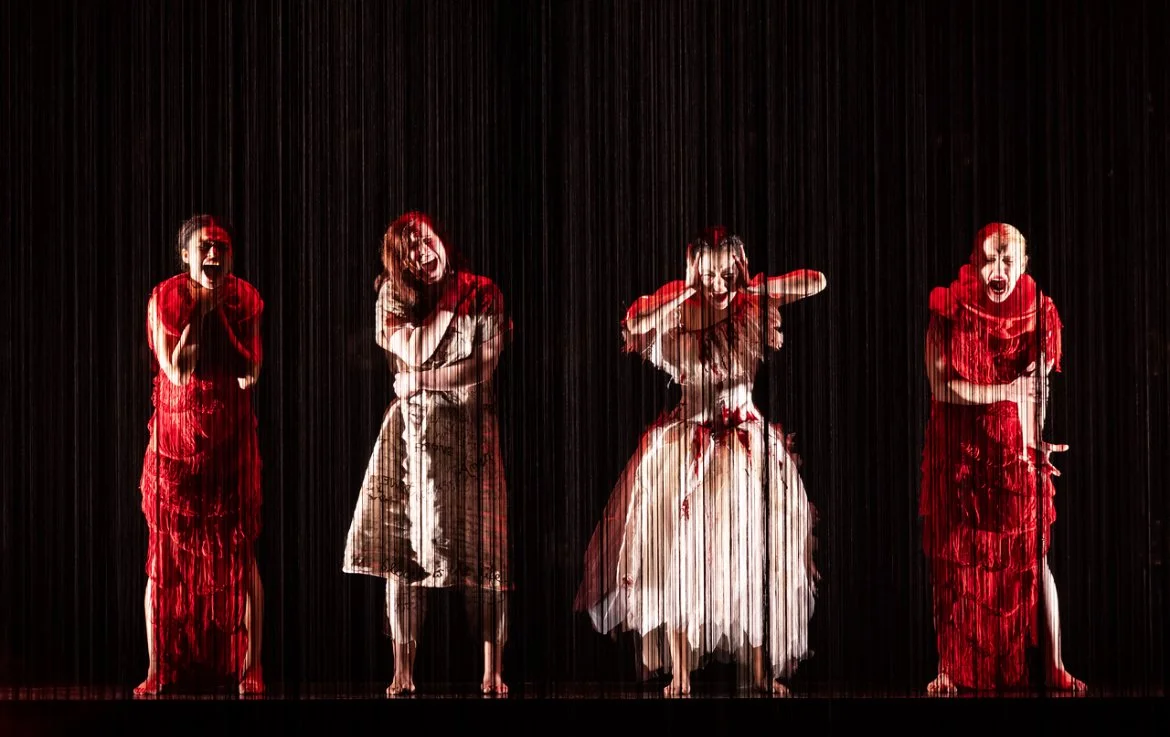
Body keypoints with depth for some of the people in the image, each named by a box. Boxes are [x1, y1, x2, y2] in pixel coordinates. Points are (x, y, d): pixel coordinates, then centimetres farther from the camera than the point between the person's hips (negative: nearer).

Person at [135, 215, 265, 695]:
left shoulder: (245, 300, 1)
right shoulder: (164, 300, -3)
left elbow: (250, 371, -10)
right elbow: (176, 371, -13)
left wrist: (220, 314, -12)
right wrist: (199, 312, -13)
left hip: (231, 439, 1)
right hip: (176, 437, -1)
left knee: (239, 552, -2)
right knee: (166, 553, 0)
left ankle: (250, 669, 1)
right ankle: (157, 670, 5)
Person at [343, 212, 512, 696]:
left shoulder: (482, 294, 2)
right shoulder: (393, 297, 9)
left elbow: (482, 367, -6)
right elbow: (415, 352, -6)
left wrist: (420, 381, -5)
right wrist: (449, 304, -5)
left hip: (468, 429, -2)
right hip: (410, 432, 2)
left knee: (481, 548, -7)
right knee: (402, 547, -4)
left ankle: (493, 673, -3)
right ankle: (403, 672, -1)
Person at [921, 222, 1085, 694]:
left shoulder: (1038, 314, 0)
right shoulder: (948, 314, -4)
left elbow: (1037, 392, -4)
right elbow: (941, 385, -11)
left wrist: (1035, 443, -20)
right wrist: (1008, 387, -16)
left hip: (1015, 453, 1)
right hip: (958, 455, -1)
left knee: (1034, 556, -3)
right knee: (954, 562, 1)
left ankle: (1054, 668, 0)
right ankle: (949, 668, 7)